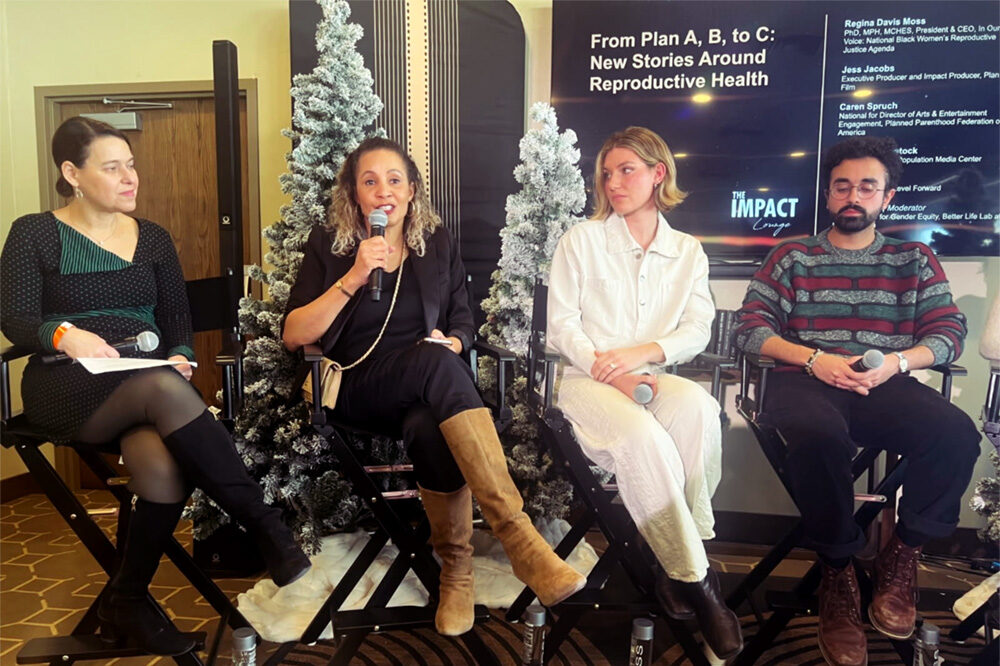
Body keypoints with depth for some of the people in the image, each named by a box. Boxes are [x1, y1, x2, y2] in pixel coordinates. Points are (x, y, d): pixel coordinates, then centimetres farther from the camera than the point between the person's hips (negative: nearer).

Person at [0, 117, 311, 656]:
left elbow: (177, 319, 11)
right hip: (68, 389, -3)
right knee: (162, 387, -37)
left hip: (147, 386, 3)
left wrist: (179, 357, -10)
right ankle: (268, 529, -33)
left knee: (164, 464, -32)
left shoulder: (153, 238, 16)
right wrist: (64, 334, -23)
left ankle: (127, 599, -8)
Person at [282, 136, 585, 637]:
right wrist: (352, 279, -15)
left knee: (429, 428, -38)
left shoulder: (437, 243, 12)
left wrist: (450, 342, -10)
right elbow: (293, 336, -3)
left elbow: (463, 323, 15)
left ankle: (456, 568, -24)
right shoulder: (328, 244, 5)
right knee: (436, 363, -37)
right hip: (359, 389, -2)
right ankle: (518, 536, -43)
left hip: (426, 392, 2)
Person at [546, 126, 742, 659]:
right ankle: (695, 577, -20)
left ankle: (675, 562, -19)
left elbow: (697, 331, 5)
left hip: (652, 376, 2)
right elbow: (561, 324, 0)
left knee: (698, 407, -33)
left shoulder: (688, 251, 14)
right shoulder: (581, 240, 7)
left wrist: (644, 351, -14)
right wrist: (608, 370, -15)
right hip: (586, 378, -2)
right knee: (640, 434, -35)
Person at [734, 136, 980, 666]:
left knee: (957, 434, -30)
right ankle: (837, 570, -14)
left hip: (887, 386, 2)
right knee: (819, 435, -37)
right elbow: (750, 328, 5)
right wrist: (814, 359, -11)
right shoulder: (791, 257, 17)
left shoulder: (914, 260, 21)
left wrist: (898, 362, -12)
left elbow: (949, 331, 9)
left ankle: (902, 557, -6)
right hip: (804, 382, -2)